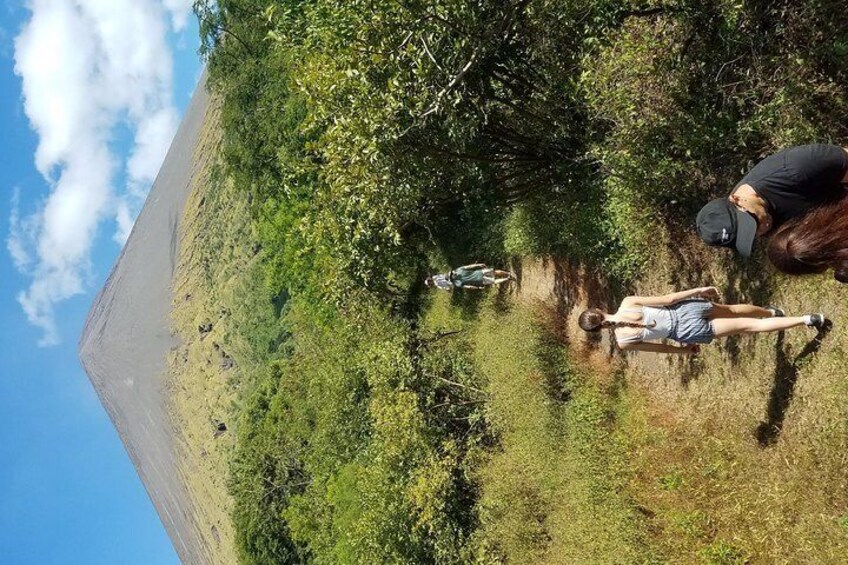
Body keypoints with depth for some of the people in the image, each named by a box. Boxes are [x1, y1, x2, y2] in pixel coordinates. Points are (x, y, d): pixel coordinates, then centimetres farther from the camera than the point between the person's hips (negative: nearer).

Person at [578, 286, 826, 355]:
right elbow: (666, 299, -6)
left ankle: (808, 319, 9)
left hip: (685, 331, -3)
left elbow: (657, 347, 1)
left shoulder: (623, 342, -9)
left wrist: (684, 349, 14)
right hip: (684, 309, 3)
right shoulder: (627, 302, -4)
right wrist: (698, 290, 0)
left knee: (746, 325, 7)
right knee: (732, 310, 32)